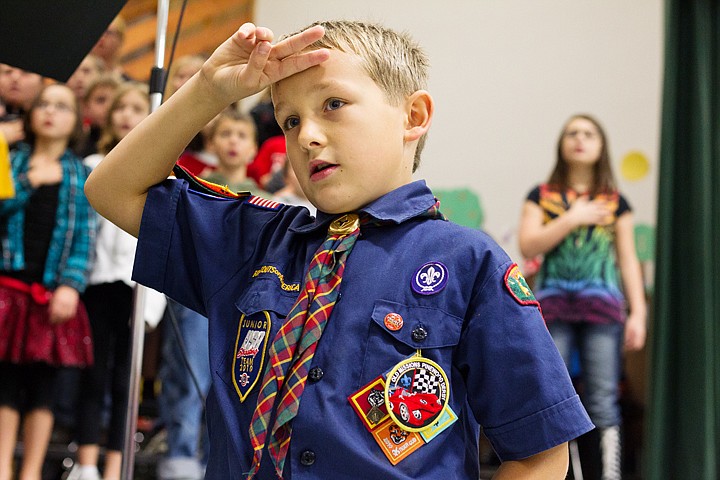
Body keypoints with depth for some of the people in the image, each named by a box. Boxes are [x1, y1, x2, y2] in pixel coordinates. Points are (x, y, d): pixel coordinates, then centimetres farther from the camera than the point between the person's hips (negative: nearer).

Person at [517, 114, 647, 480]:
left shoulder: (615, 203, 13)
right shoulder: (542, 196, 12)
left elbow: (628, 260, 11)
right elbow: (528, 246, -1)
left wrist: (638, 313, 3)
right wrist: (573, 218, -6)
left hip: (602, 306, 0)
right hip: (553, 305, 0)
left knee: (602, 400, -5)